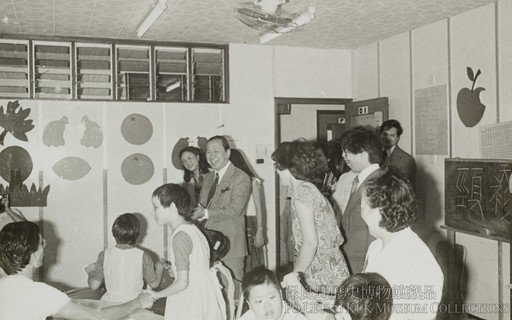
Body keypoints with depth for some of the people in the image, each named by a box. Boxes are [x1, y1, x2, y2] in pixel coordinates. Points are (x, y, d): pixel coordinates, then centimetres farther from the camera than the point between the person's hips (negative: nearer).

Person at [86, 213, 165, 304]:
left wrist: (90, 272, 21)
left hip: (110, 304, 2)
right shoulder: (143, 256, -11)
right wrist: (159, 268, 22)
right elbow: (154, 284, 3)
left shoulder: (104, 255, -7)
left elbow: (94, 285, 1)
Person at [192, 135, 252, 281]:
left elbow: (235, 210, -18)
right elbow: (201, 206, 15)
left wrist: (206, 213, -25)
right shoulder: (208, 178, 17)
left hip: (230, 245, -6)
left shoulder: (241, 178, -8)